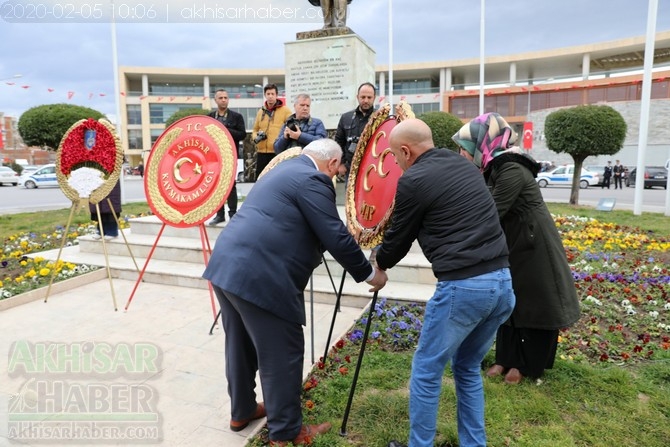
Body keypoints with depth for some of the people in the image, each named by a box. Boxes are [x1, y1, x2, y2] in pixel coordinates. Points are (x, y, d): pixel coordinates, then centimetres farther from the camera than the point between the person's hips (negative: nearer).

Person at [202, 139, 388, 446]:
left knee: (242, 346, 23)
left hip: (226, 266, 10)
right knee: (281, 354, 5)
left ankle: (242, 411, 41)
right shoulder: (313, 180, -9)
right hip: (257, 276, -10)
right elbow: (335, 237, -12)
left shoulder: (284, 170, 22)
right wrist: (370, 274, 0)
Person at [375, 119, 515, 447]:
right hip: (502, 282, 8)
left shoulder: (413, 180, -7)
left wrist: (380, 263, 26)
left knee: (426, 372, 10)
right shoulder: (464, 165, 16)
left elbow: (399, 237, 4)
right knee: (468, 367, 24)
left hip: (463, 287, -8)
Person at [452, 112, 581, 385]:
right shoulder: (492, 169, 2)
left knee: (532, 306, 7)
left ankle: (527, 365, 22)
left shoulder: (511, 170, -27)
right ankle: (506, 358, 29)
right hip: (511, 246, 9)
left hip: (534, 247, -9)